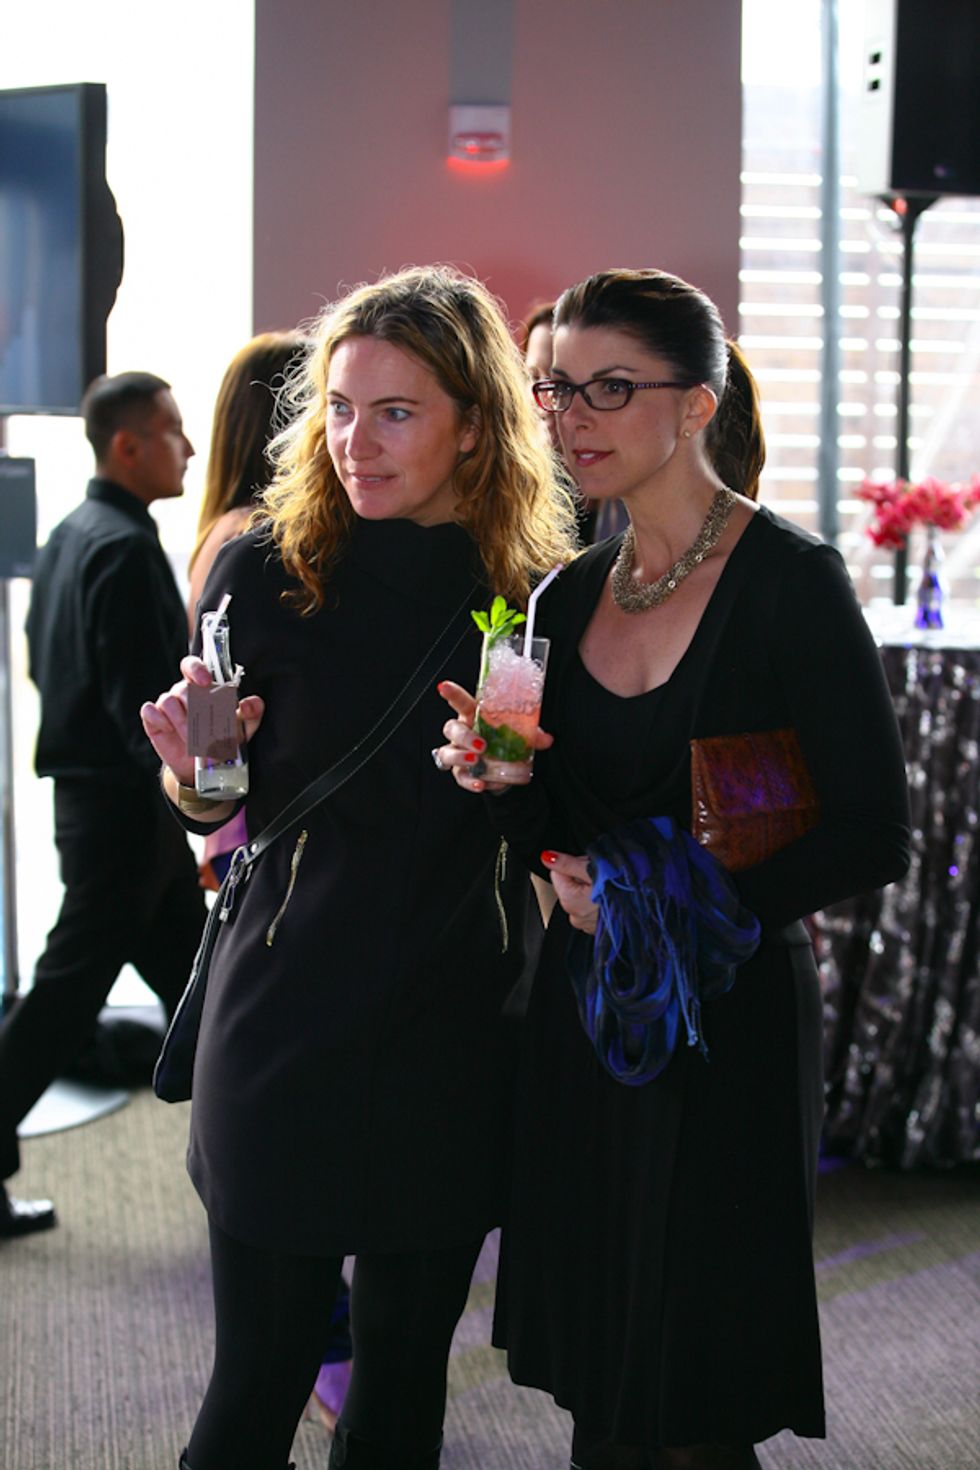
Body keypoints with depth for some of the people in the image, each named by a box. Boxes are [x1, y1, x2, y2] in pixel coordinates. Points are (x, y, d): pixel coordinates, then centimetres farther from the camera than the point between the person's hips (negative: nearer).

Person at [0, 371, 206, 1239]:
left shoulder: (71, 535, 12)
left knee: (189, 968, 15)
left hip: (86, 787, 10)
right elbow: (147, 702, -23)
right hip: (124, 803, -10)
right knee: (71, 987, -2)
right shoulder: (126, 548, -18)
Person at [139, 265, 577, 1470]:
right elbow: (212, 807, 1)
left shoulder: (531, 594, 0)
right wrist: (194, 767, -21)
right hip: (291, 1024, -2)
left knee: (406, 1369, 15)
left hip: (456, 1036, 3)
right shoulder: (266, 572, -6)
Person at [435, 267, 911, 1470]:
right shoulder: (571, 594, 8)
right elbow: (559, 836, 12)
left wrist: (684, 908, -15)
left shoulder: (790, 581, -11)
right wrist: (502, 779, -8)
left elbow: (870, 837, -13)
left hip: (730, 1021, -6)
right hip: (583, 1019, 6)